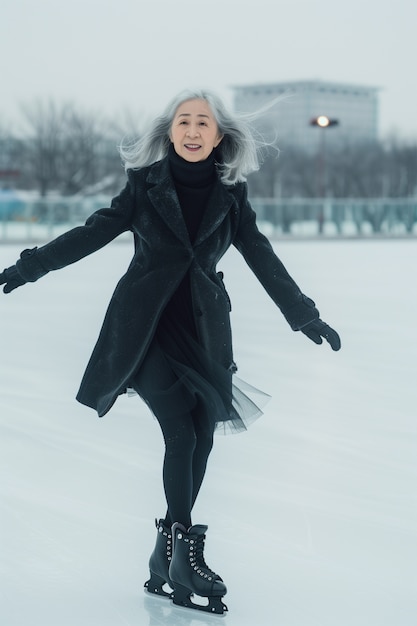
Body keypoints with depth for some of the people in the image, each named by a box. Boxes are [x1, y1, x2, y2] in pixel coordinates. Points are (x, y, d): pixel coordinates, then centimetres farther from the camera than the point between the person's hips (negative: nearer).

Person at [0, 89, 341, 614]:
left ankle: (168, 552, 10)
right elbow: (94, 231, 0)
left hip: (203, 327, 3)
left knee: (201, 437, -1)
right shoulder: (146, 184, -1)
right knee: (181, 430, -14)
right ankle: (184, 549, -6)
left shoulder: (230, 194, 5)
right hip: (144, 325, -3)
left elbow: (262, 257, 9)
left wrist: (303, 313, 11)